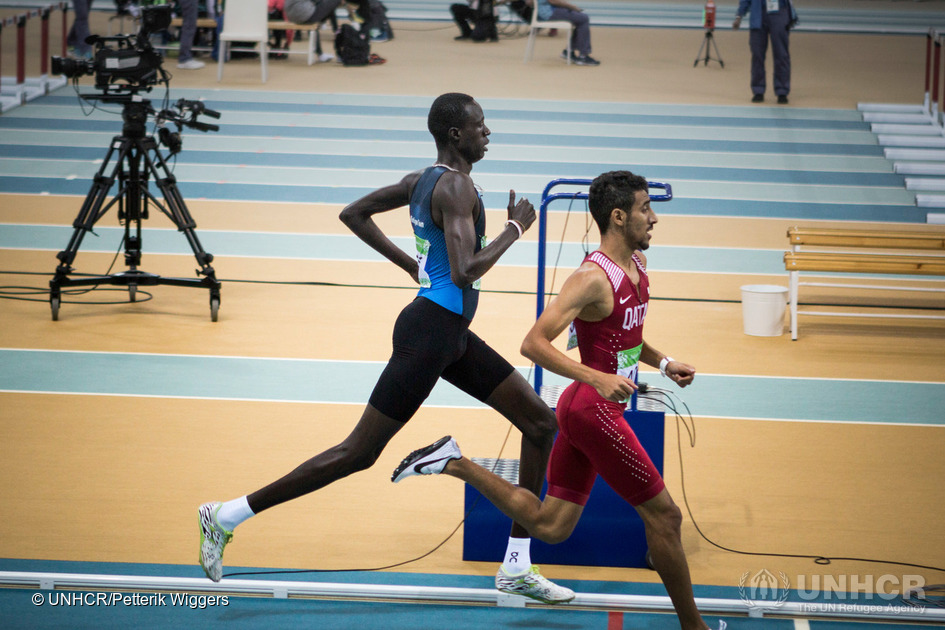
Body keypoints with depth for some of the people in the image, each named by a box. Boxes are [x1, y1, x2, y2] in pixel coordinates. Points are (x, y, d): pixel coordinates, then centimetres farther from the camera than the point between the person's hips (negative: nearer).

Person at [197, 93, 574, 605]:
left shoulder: (426, 179, 11)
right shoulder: (455, 186, -18)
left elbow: (354, 213, 21)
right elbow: (464, 272, -28)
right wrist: (515, 228, -15)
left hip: (451, 333, 11)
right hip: (430, 331, -11)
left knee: (541, 423, 9)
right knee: (360, 452, -7)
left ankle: (517, 567, 11)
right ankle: (227, 516, 0)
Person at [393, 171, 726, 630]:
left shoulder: (636, 265, 11)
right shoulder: (594, 277, -19)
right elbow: (533, 343, -23)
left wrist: (662, 362, 13)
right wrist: (598, 378, -32)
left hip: (589, 408, 10)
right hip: (593, 409, -10)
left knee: (548, 525, 11)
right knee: (664, 515, 0)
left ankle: (454, 463, 13)